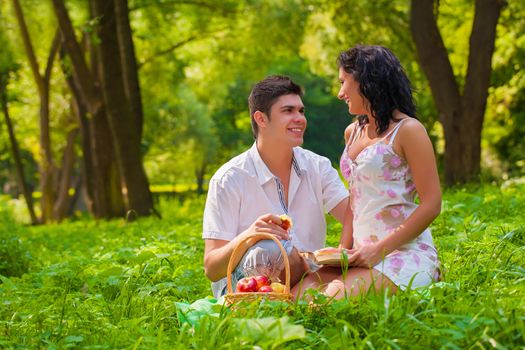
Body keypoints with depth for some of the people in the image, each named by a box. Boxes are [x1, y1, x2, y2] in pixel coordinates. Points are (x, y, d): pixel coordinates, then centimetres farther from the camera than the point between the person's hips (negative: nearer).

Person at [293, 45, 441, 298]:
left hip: (405, 252, -6)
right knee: (298, 293, -19)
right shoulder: (352, 133, 18)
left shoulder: (407, 130, -6)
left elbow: (432, 204, -10)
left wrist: (379, 250, -13)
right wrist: (344, 249, 5)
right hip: (363, 255, 6)